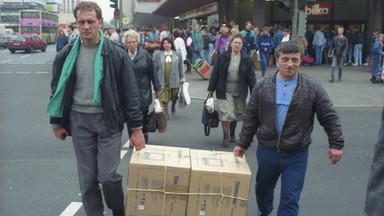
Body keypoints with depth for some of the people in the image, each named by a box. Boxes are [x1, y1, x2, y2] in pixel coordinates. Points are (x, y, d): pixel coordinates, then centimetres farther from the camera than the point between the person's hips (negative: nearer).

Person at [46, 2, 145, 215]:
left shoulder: (117, 53, -7)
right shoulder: (67, 55, 1)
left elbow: (131, 92, -6)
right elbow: (57, 90, 11)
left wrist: (137, 127, -7)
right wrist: (57, 122, 10)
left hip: (108, 119, -2)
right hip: (79, 120, 3)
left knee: (107, 175, -3)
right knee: (87, 178, 9)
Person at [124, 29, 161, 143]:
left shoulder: (145, 55, -3)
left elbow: (153, 73, 1)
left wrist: (157, 89, 3)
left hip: (143, 94, 0)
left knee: (143, 118, 9)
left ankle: (144, 140, 27)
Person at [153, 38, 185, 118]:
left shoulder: (177, 54, 6)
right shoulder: (158, 54, 1)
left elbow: (181, 67, 9)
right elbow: (155, 67, 3)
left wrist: (182, 77, 6)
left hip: (174, 80, 1)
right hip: (162, 80, -1)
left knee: (174, 96, 13)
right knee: (163, 98, -4)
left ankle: (173, 106, 46)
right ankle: (166, 114, 8)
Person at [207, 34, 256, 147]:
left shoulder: (247, 59, -2)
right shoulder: (223, 57, -3)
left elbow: (251, 76, -1)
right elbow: (215, 73, 0)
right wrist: (211, 89, 1)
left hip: (239, 92, 2)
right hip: (225, 91, -1)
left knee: (236, 114, 13)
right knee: (226, 114, -7)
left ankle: (232, 134, 36)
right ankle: (225, 137, 8)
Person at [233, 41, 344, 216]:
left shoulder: (313, 88, -7)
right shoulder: (262, 87, -2)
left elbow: (330, 117, -3)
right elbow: (251, 118, 4)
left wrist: (336, 144, -7)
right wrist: (242, 144, 5)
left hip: (296, 155, -2)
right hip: (266, 151, 3)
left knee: (290, 201, 1)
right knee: (263, 189, 23)